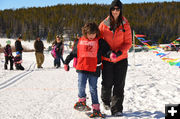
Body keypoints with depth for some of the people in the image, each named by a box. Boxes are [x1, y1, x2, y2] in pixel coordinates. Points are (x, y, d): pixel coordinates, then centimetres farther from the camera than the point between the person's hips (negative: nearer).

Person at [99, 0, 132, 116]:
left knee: (119, 85, -1)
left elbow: (128, 43, -5)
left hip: (121, 59, 0)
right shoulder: (103, 24, -2)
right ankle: (106, 100, 36)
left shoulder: (125, 25, -3)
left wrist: (119, 52, -21)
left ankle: (117, 109, 8)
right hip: (107, 59, 0)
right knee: (107, 83, 5)